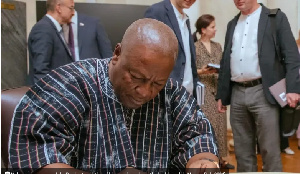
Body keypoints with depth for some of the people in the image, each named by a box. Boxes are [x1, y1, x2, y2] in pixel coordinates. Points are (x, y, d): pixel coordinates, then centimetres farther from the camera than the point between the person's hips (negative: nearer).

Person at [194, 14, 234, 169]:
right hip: (202, 90, -5)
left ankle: (220, 157, 18)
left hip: (218, 90, 6)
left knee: (220, 123, 7)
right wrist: (202, 71, -21)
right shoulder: (194, 47, -5)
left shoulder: (218, 46, 12)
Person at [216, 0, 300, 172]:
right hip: (237, 94, 5)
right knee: (242, 151, 11)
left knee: (270, 150, 0)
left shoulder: (276, 17, 3)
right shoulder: (232, 24, 17)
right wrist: (221, 94, 15)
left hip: (263, 93, -5)